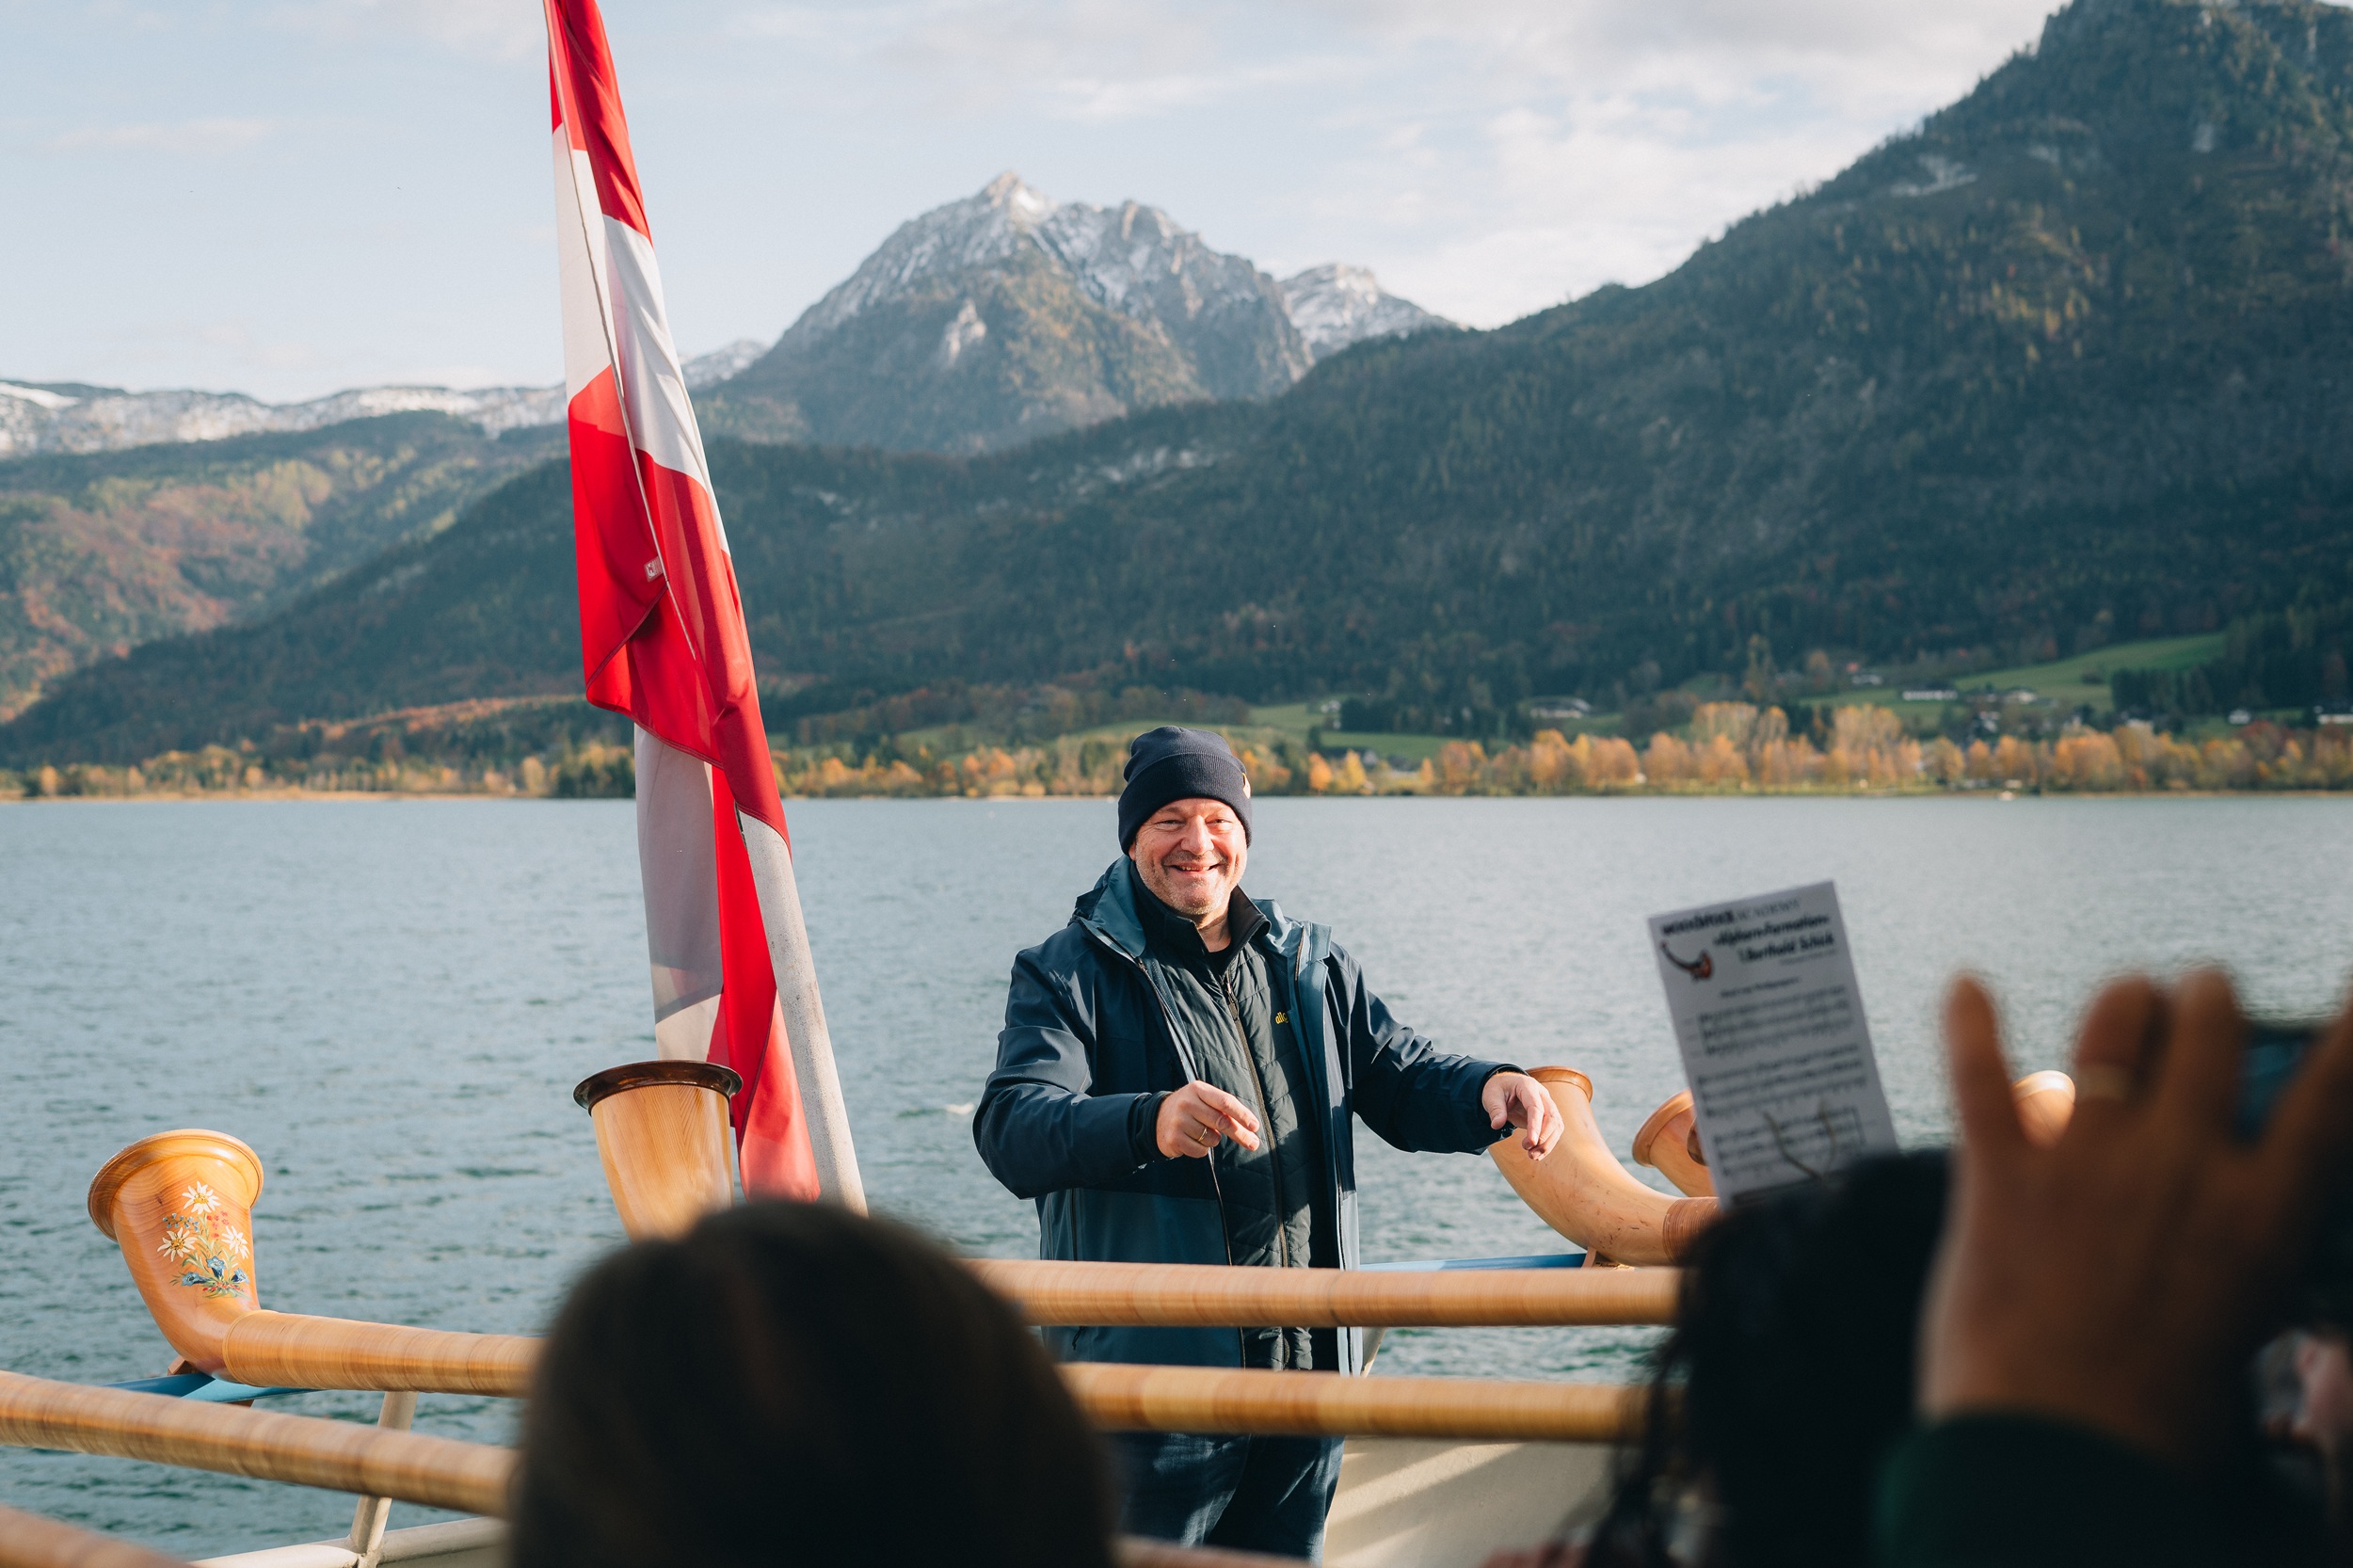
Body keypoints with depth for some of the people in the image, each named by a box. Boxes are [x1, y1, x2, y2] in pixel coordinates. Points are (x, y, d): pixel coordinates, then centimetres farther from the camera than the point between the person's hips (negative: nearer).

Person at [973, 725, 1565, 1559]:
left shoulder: (1308, 964, 14)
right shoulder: (1069, 973, -3)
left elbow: (1401, 1080, 17)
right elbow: (1013, 1128, -18)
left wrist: (1488, 1089, -7)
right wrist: (1149, 1125, -39)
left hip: (1307, 1378, 5)